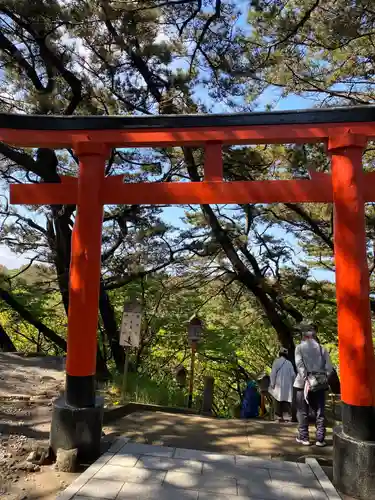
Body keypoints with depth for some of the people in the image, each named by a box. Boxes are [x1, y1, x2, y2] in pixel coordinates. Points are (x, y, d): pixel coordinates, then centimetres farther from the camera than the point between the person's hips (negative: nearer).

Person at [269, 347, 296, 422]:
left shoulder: (276, 362, -3)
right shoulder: (289, 363, 3)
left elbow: (273, 373, -7)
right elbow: (293, 374, 3)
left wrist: (272, 384, -3)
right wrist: (292, 383, 17)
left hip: (278, 385, -2)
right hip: (287, 385, 2)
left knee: (278, 400, 5)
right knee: (286, 401, 6)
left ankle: (280, 417, 3)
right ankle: (286, 416, -3)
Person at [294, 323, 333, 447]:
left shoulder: (300, 348, -1)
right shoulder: (322, 349, 5)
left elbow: (299, 365, -13)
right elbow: (329, 368, -2)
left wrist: (306, 380, -13)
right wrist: (324, 379, 2)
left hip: (304, 383, -2)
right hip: (320, 384, 2)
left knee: (303, 412, 9)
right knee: (320, 412, 11)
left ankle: (303, 438, 14)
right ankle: (320, 439, 12)